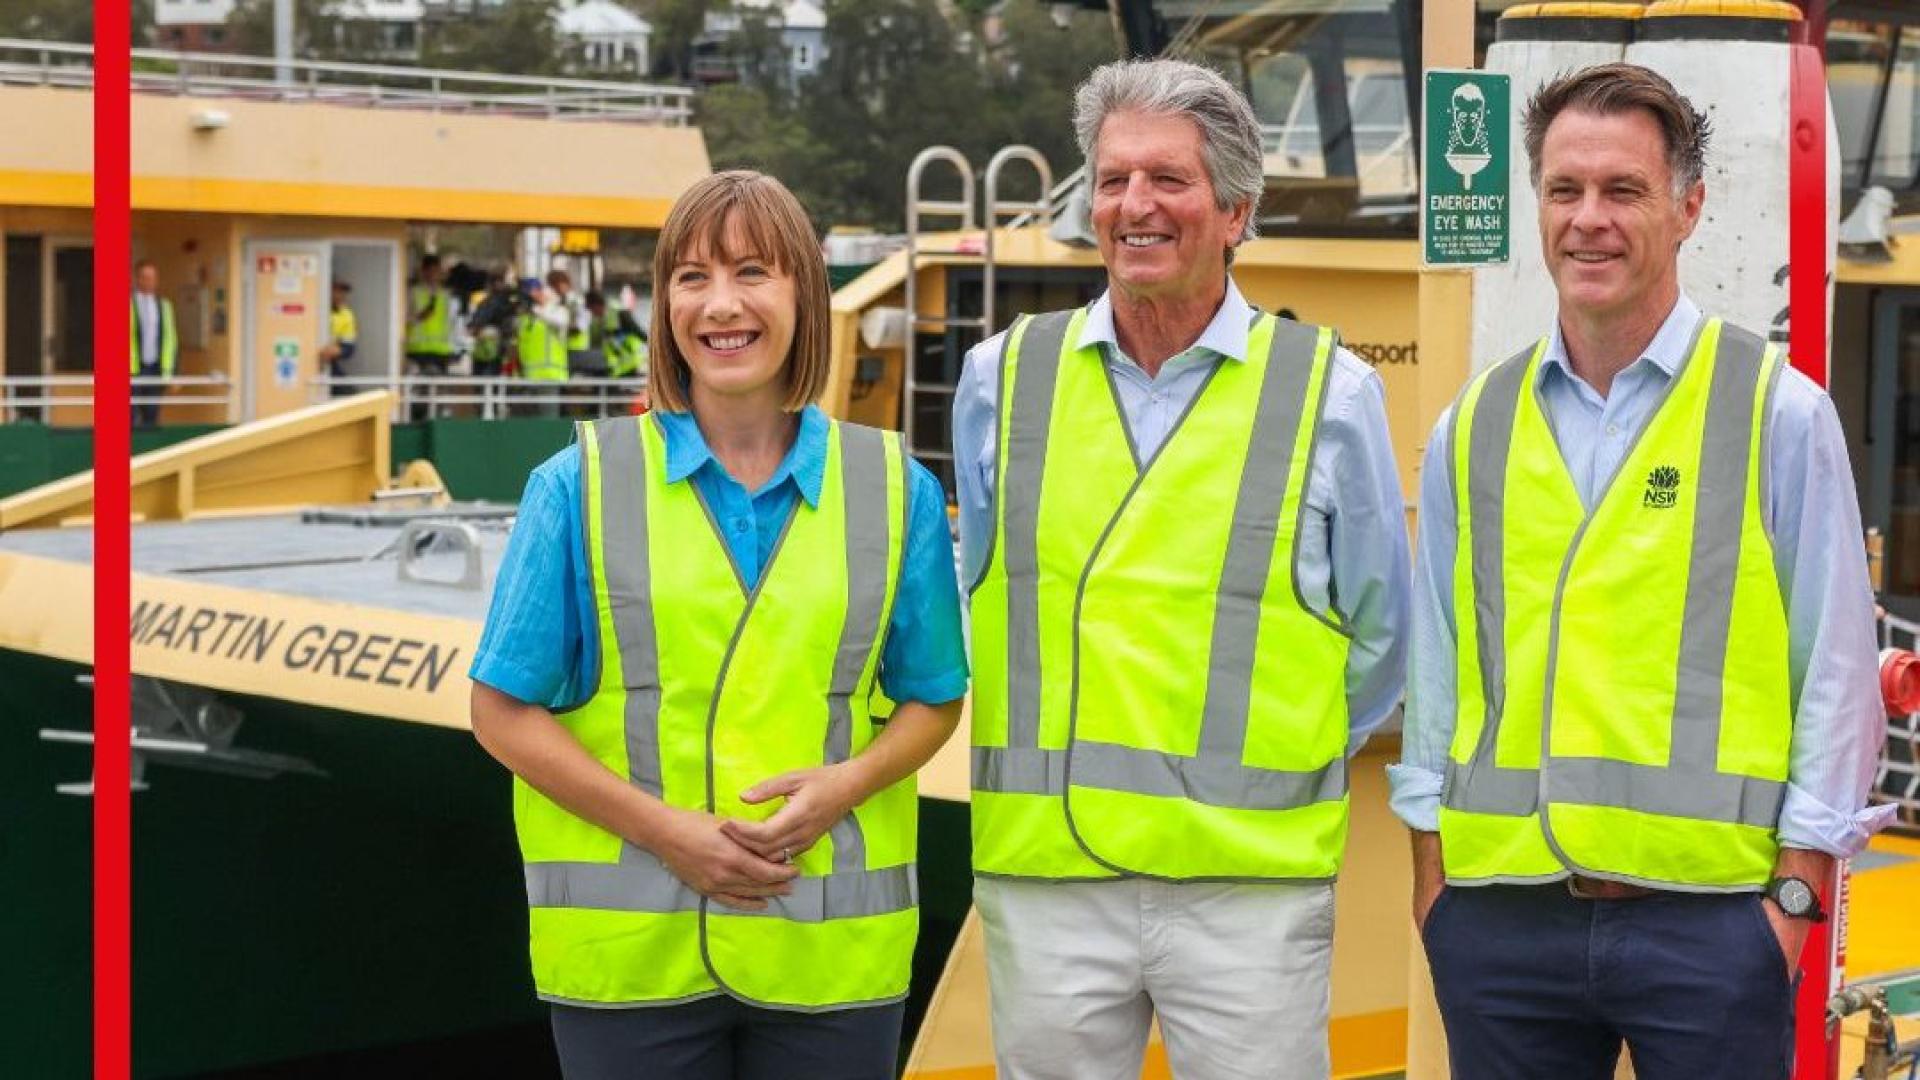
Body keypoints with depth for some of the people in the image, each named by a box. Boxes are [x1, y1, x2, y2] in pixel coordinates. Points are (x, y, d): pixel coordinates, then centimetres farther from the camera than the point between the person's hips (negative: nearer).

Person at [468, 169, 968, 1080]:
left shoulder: (894, 489, 6)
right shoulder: (580, 487, 1)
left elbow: (931, 700, 12)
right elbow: (505, 714, 1)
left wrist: (844, 784, -10)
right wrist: (667, 830, -11)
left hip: (831, 957, 1)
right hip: (629, 951, -1)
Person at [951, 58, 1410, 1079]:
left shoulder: (1328, 391, 2)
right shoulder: (1002, 378, 8)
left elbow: (1380, 635, 10)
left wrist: (1270, 768, 6)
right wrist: (1061, 759, 12)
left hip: (1252, 878, -2)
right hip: (1043, 872, 2)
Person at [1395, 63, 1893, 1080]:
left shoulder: (1778, 412, 0)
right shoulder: (1472, 428, 9)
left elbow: (1836, 670, -1)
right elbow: (1436, 664, 12)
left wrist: (1796, 891, -5)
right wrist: (1431, 870, 9)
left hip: (1708, 912, -3)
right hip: (1498, 912, 3)